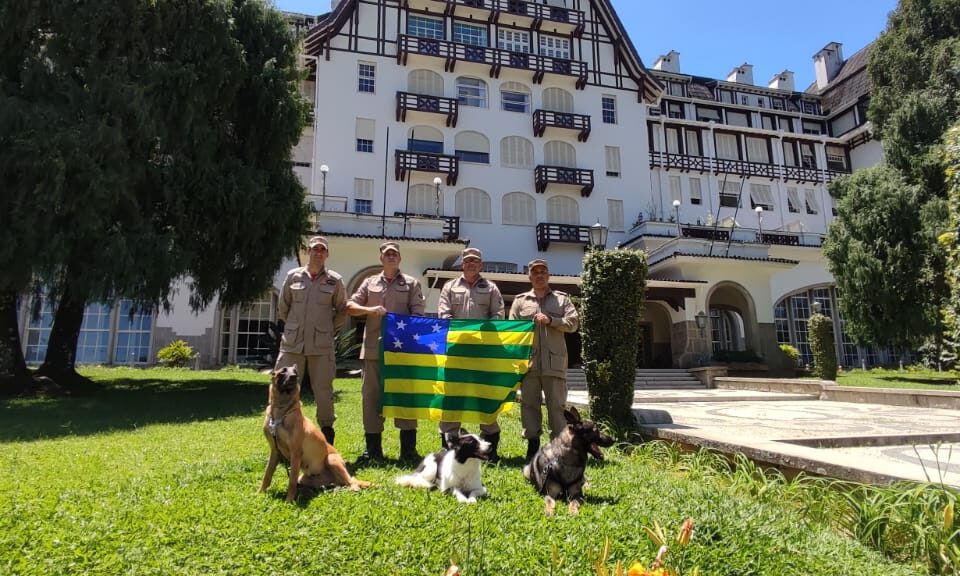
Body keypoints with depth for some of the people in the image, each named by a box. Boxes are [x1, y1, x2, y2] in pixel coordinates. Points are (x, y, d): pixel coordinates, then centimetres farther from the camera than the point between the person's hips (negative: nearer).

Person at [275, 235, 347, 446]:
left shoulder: (335, 280, 2)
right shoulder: (293, 276, 5)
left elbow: (342, 310, 12)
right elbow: (283, 307, 15)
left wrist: (330, 330, 8)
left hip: (322, 345, -1)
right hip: (292, 343, 1)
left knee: (323, 391, 4)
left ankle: (327, 438, 17)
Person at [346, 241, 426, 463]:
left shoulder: (411, 283, 11)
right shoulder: (370, 282, 16)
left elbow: (418, 313, 2)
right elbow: (350, 306, 10)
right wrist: (369, 309, -8)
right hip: (373, 347, 2)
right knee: (371, 394, 4)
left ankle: (408, 449, 5)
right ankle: (373, 448, 13)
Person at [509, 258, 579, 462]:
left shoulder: (562, 299, 13)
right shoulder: (520, 300, 15)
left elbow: (573, 323, 3)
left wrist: (551, 320, -9)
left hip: (554, 361, -1)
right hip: (528, 360, 1)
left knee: (557, 404, 0)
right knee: (529, 402, 4)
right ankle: (532, 444, 13)